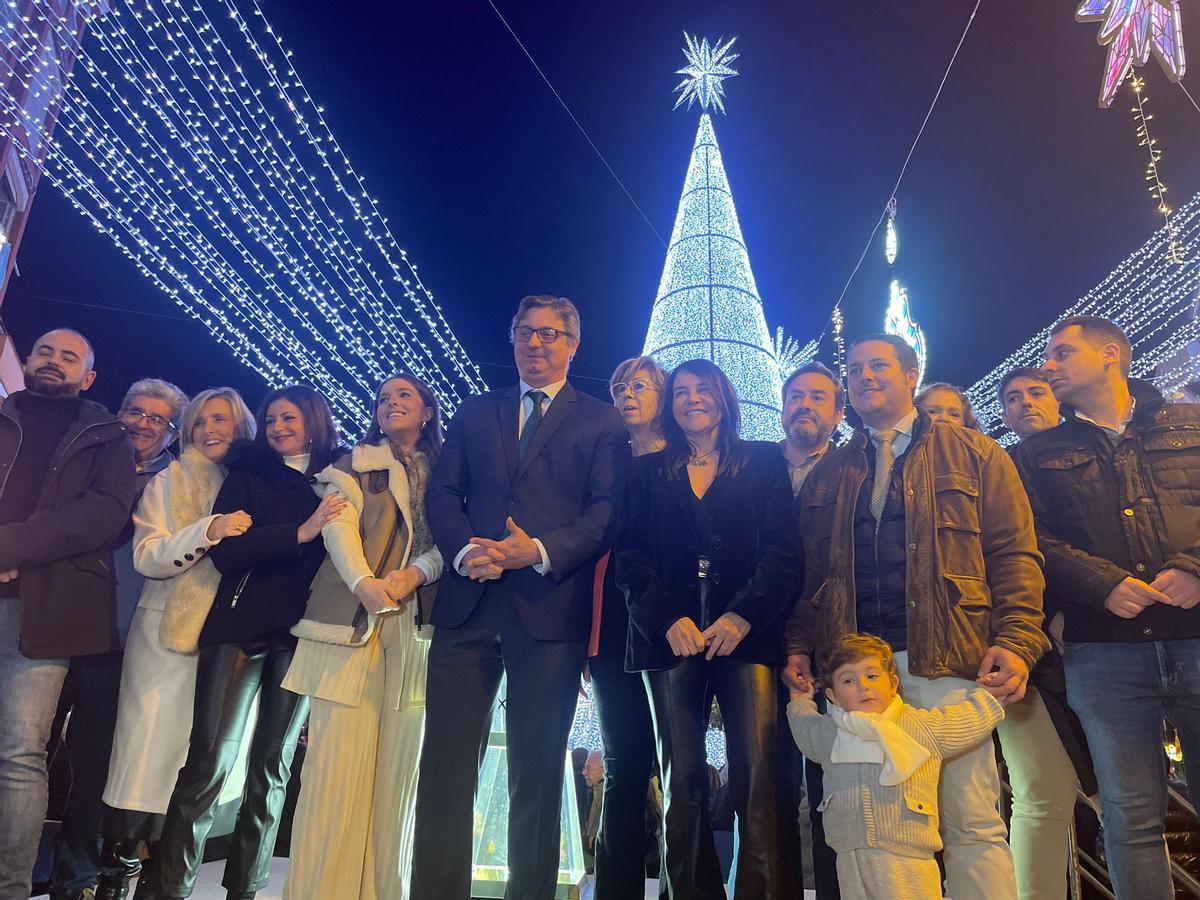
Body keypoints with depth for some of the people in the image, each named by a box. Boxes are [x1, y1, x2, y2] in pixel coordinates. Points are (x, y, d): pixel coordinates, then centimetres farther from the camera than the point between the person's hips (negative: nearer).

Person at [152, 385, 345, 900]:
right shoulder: (248, 474, 8)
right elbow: (225, 550, -5)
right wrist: (300, 533, -14)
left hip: (299, 635, 1)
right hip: (239, 626, -1)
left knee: (273, 765, 7)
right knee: (210, 760, -5)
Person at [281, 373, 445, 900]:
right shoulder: (354, 465, 12)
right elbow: (339, 525, -4)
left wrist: (414, 573, -16)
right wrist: (364, 583, -23)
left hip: (413, 630, 1)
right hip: (349, 623, -1)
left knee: (395, 769, 1)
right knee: (335, 763, -6)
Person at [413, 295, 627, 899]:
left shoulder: (601, 422, 9)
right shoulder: (474, 414, 18)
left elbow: (607, 511, -2)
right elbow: (442, 493, 10)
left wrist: (539, 551, -17)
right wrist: (465, 550, -9)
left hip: (550, 606, -2)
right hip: (468, 604, 3)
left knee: (536, 774, 6)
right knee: (445, 764, 4)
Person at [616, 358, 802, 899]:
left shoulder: (763, 463, 12)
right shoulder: (647, 472, 17)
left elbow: (783, 551, 3)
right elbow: (630, 556, 7)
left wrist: (742, 616, -10)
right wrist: (668, 619, -8)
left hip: (747, 632, -1)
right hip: (671, 636, 2)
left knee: (758, 771, -8)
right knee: (682, 777, 3)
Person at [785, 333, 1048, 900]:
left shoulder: (973, 454, 10)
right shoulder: (827, 475, 19)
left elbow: (1014, 553, 3)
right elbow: (809, 572, 16)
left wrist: (1016, 641, -9)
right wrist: (799, 646, 5)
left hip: (946, 662, -2)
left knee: (972, 823, -2)